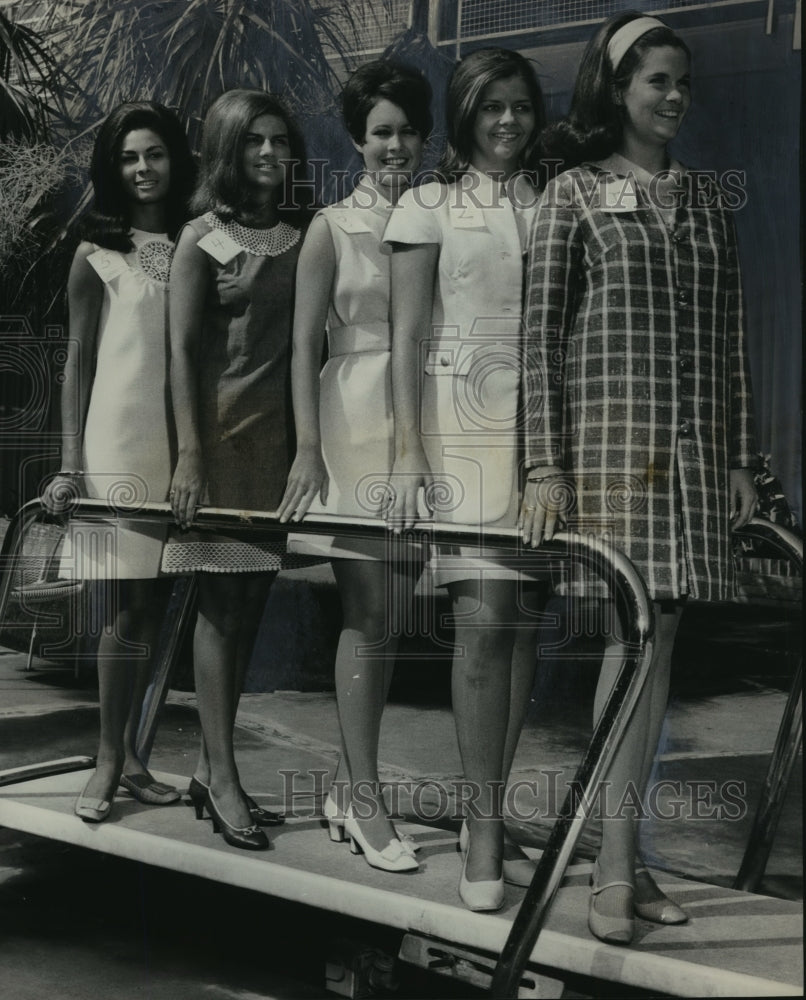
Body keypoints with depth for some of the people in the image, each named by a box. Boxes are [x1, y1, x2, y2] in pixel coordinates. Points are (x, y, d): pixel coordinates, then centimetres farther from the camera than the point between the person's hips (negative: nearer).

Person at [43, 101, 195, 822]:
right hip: (117, 438, -3)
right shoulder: (97, 255, 4)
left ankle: (130, 755, 17)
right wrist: (70, 464, -3)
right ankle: (108, 761, 10)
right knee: (126, 607, -2)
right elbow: (78, 363, 3)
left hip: (179, 441, 3)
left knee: (152, 604, 6)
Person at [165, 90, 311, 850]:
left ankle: (209, 770, 15)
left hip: (281, 427, 5)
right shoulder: (203, 238, -1)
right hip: (222, 425, -4)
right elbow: (182, 350, -6)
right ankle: (223, 779, 2)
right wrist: (190, 454, -14)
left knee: (249, 601, 6)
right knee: (220, 601, -3)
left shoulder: (301, 236, 12)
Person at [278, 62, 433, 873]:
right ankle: (364, 799, 6)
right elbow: (305, 346, -2)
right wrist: (307, 449, -11)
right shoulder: (333, 228, 3)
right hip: (355, 419, -3)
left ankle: (350, 788, 19)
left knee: (387, 615, 6)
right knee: (369, 614, -3)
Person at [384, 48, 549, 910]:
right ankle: (484, 829, -1)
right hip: (461, 418, -3)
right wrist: (407, 454, -8)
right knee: (483, 617, -10)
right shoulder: (428, 207, 5)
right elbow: (407, 337, 0)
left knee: (523, 619, 3)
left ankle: (487, 813, 14)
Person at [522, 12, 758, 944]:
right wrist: (541, 464, -10)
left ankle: (619, 848, 13)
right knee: (635, 637, -10)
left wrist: (740, 459, 11)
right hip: (610, 436, -4)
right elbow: (539, 335, -2)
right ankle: (615, 867, -3)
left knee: (655, 641, 4)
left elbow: (730, 339, 16)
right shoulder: (575, 194, 4)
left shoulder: (707, 200, 17)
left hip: (696, 447, 4)